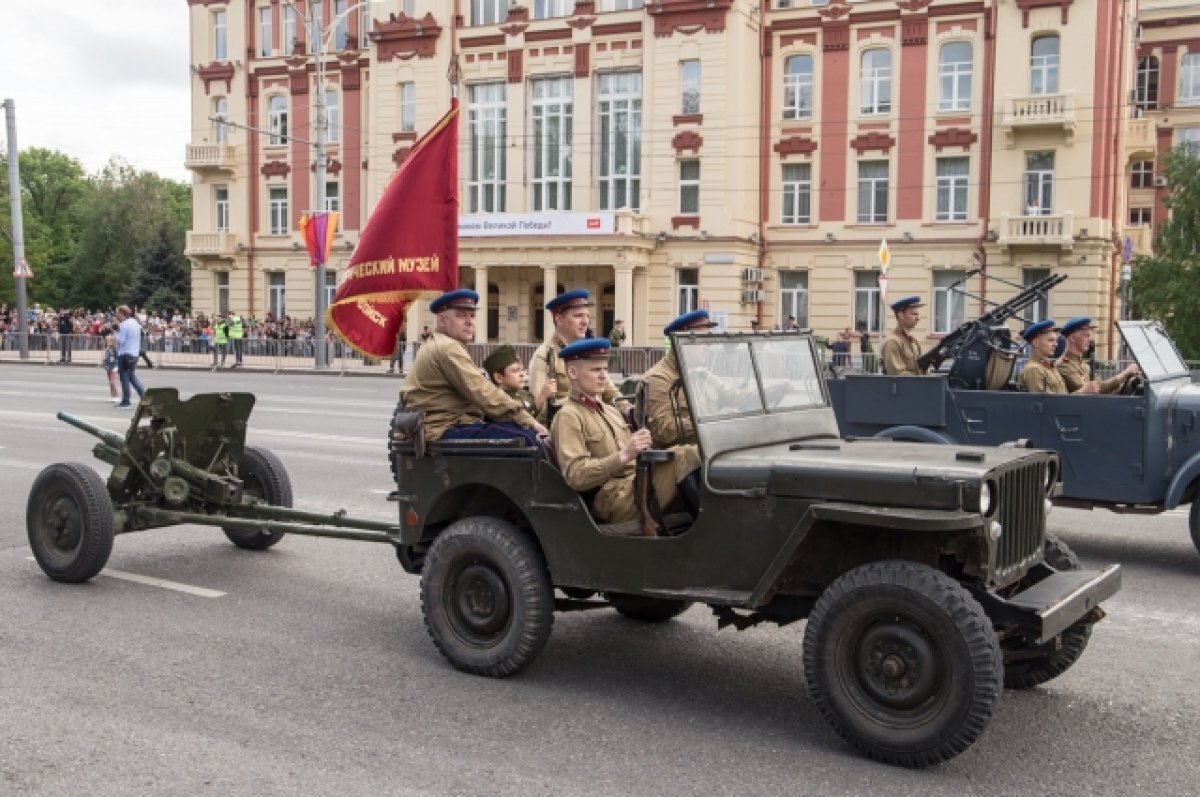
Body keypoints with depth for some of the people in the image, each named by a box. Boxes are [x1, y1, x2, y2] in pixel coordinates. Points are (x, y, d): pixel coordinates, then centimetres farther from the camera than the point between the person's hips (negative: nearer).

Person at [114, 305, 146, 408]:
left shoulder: (123, 325, -15)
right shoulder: (136, 323, 11)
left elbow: (120, 340, -17)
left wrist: (117, 331, -5)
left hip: (125, 354, -8)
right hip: (135, 353, 8)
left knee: (124, 377, 1)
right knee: (132, 376, 18)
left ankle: (126, 401, 5)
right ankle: (144, 395, 7)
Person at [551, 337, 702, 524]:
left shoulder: (611, 411, 25)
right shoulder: (568, 417, -3)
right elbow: (576, 476, -15)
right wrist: (624, 456, -24)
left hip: (637, 485, 8)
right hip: (612, 500, -8)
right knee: (684, 459, -26)